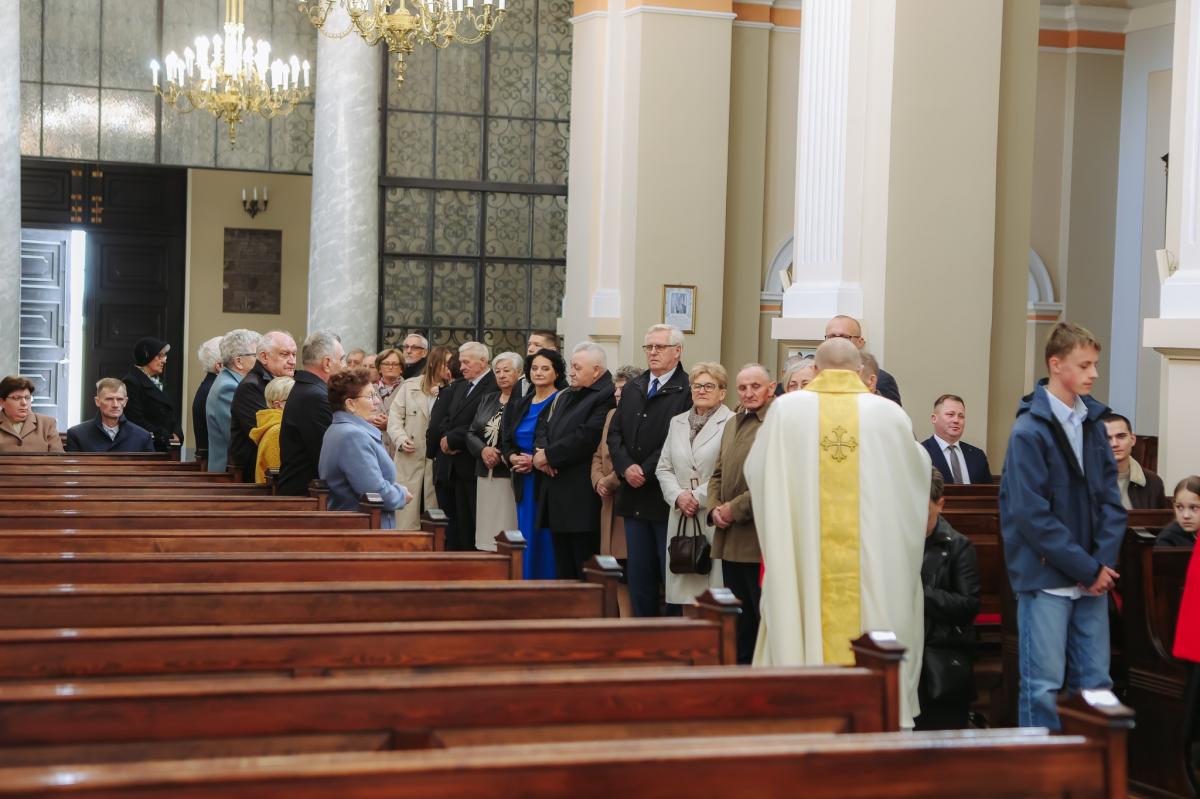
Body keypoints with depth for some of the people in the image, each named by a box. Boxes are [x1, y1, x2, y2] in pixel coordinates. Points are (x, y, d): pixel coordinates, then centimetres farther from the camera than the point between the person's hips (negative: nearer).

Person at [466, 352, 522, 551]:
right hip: (486, 476, 7)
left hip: (510, 477, -7)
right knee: (486, 532, 6)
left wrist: (502, 456, -14)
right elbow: (471, 433, 13)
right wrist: (483, 450, -6)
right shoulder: (488, 400, 16)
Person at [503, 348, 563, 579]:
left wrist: (536, 460, -18)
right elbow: (507, 441, 16)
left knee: (547, 544, -6)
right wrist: (513, 457, -6)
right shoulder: (519, 406, 16)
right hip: (525, 484, 7)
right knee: (527, 543, 10)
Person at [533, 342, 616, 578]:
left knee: (585, 568, -5)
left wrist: (548, 455, -12)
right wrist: (541, 451, -3)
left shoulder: (607, 397, -11)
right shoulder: (565, 396, 20)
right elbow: (543, 425, 19)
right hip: (557, 496, 9)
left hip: (582, 498, -9)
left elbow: (586, 438, -19)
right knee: (562, 566, 13)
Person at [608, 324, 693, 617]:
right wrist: (626, 467, -6)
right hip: (634, 496, 7)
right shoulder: (632, 389, 15)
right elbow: (614, 433, 11)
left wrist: (646, 471, -14)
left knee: (671, 574, -2)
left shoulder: (688, 390, -8)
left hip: (666, 497, -7)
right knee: (638, 574, 10)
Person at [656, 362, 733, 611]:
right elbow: (663, 468, 16)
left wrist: (698, 496, -11)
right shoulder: (677, 423, 19)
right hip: (681, 519, 6)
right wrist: (678, 496, -1)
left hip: (714, 518, -6)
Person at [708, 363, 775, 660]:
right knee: (739, 623, 14)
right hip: (730, 542, 8)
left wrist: (735, 509, -14)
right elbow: (717, 474, 22)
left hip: (760, 542, -8)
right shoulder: (732, 425, 18)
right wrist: (714, 509, 3)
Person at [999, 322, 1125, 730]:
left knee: (1095, 682, 10)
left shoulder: (1093, 423, 8)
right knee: (1043, 686, -2)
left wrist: (1104, 561, -6)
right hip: (1047, 578, -6)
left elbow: (1110, 498, 9)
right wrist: (1087, 568, -13)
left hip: (1093, 575, 6)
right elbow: (1032, 515, -14)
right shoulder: (1030, 430, -11)